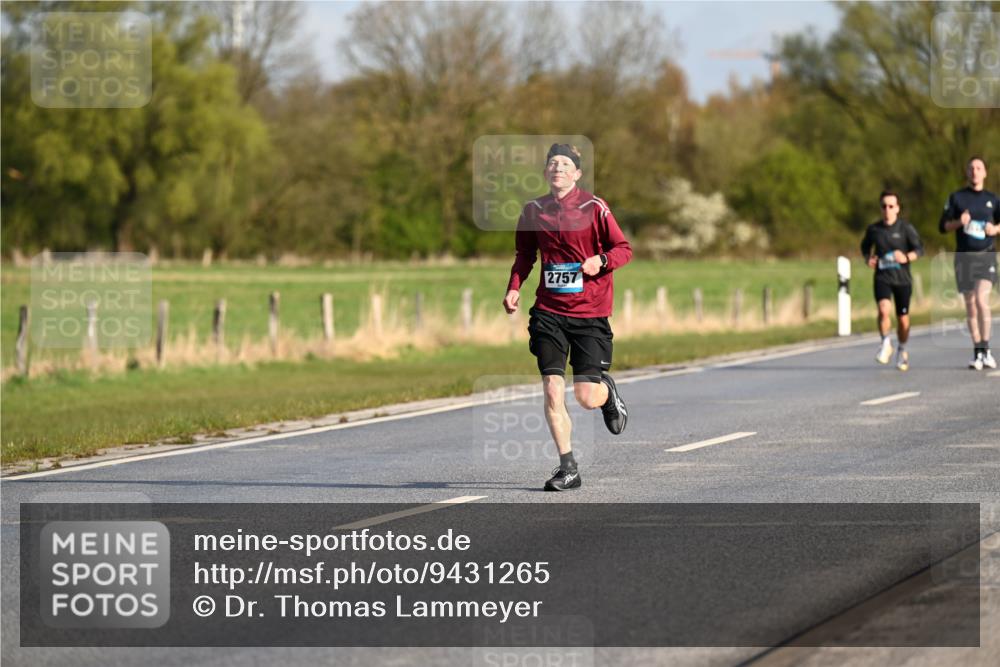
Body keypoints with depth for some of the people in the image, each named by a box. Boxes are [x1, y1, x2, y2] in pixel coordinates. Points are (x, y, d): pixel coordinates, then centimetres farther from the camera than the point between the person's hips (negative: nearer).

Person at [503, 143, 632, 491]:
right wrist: (514, 287, 5)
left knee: (587, 397, -5)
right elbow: (524, 254, 19)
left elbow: (624, 248, -1)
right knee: (552, 391, -7)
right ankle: (568, 468, 4)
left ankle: (607, 391, 33)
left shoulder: (594, 208, -6)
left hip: (590, 314, -3)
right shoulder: (533, 210, 5)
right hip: (549, 312, 3)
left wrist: (601, 261, -20)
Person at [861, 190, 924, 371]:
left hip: (902, 279, 0)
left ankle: (902, 351, 33)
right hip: (882, 278, 0)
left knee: (903, 319, 7)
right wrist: (868, 258, -1)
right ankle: (886, 345, -7)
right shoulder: (873, 229, 3)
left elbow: (919, 249, -2)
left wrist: (906, 257, -21)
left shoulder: (905, 228, -4)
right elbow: (865, 246, 20)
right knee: (884, 309, -26)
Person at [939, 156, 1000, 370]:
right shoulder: (956, 198, 6)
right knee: (970, 305, 4)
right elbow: (943, 226, 5)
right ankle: (977, 353, 13)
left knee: (982, 299, -19)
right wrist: (959, 222, -14)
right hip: (964, 257, 1)